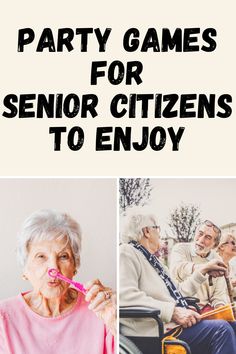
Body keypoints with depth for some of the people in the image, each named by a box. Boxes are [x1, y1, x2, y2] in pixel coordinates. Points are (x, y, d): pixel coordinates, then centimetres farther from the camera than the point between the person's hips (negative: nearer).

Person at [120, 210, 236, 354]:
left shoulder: (151, 259, 23)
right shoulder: (126, 253, -6)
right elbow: (126, 296, -23)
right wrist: (173, 311, -24)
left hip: (174, 323, 10)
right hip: (155, 332, -10)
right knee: (221, 329, -19)